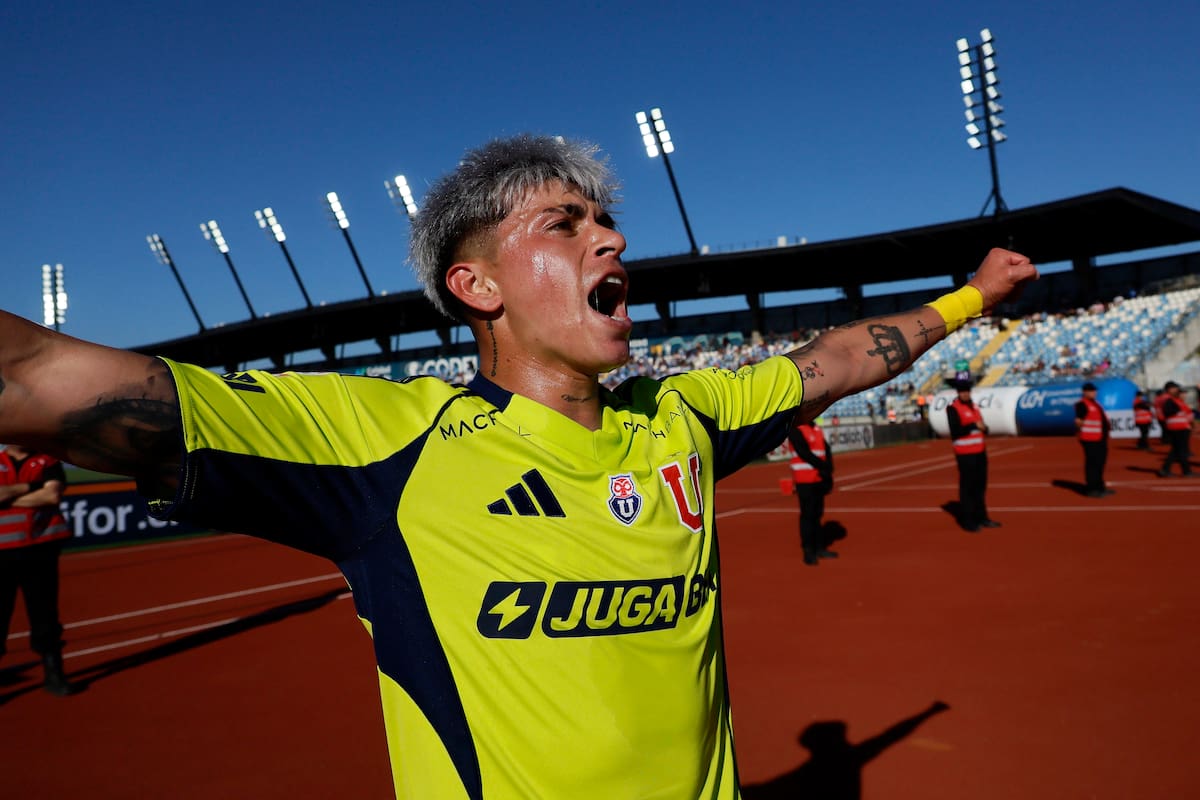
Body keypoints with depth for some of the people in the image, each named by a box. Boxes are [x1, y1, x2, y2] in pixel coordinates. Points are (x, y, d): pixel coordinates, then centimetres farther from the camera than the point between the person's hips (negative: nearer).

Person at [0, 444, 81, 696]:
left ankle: (53, 673, 14)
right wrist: (29, 486, -9)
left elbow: (53, 495, -10)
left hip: (41, 549, 0)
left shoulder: (48, 462, 8)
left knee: (45, 613, 5)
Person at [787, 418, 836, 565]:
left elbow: (826, 449, 11)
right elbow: (804, 453, -18)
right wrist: (824, 466, -17)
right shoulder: (795, 430, -11)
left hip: (819, 477, 8)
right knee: (808, 515, -5)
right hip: (805, 480, -8)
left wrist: (828, 469, -4)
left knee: (817, 513, 14)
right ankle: (808, 552, 1)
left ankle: (819, 547, 24)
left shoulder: (816, 428, 14)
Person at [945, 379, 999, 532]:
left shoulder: (973, 405, 14)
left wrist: (983, 427, -3)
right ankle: (967, 521, 2)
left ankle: (981, 517, 21)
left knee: (980, 486, 12)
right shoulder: (953, 408, -10)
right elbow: (955, 432, -18)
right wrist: (973, 426, -23)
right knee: (967, 487, -4)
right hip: (965, 454, -7)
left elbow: (981, 425, 19)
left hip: (980, 452, 8)